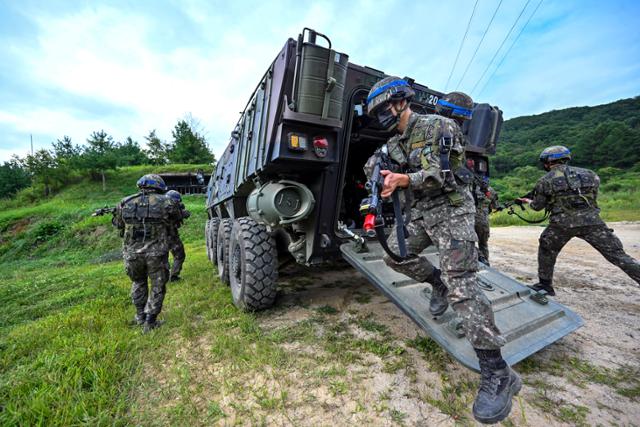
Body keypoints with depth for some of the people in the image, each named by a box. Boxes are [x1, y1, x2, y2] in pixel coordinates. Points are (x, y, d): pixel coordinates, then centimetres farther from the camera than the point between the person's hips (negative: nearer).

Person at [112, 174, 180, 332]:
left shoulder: (125, 203, 6)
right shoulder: (165, 202, -4)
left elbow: (118, 224, 16)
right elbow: (175, 220, 10)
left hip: (132, 252, 4)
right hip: (156, 253, -3)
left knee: (138, 282, 27)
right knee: (158, 286, 14)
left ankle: (140, 315, 34)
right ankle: (150, 321, 15)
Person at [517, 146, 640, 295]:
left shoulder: (544, 181, 2)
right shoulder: (588, 174, 13)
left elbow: (537, 206, 9)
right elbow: (593, 197, 20)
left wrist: (529, 201, 30)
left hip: (562, 223, -3)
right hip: (592, 221, 3)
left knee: (546, 252, 17)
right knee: (617, 255, 9)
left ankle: (545, 285, 23)